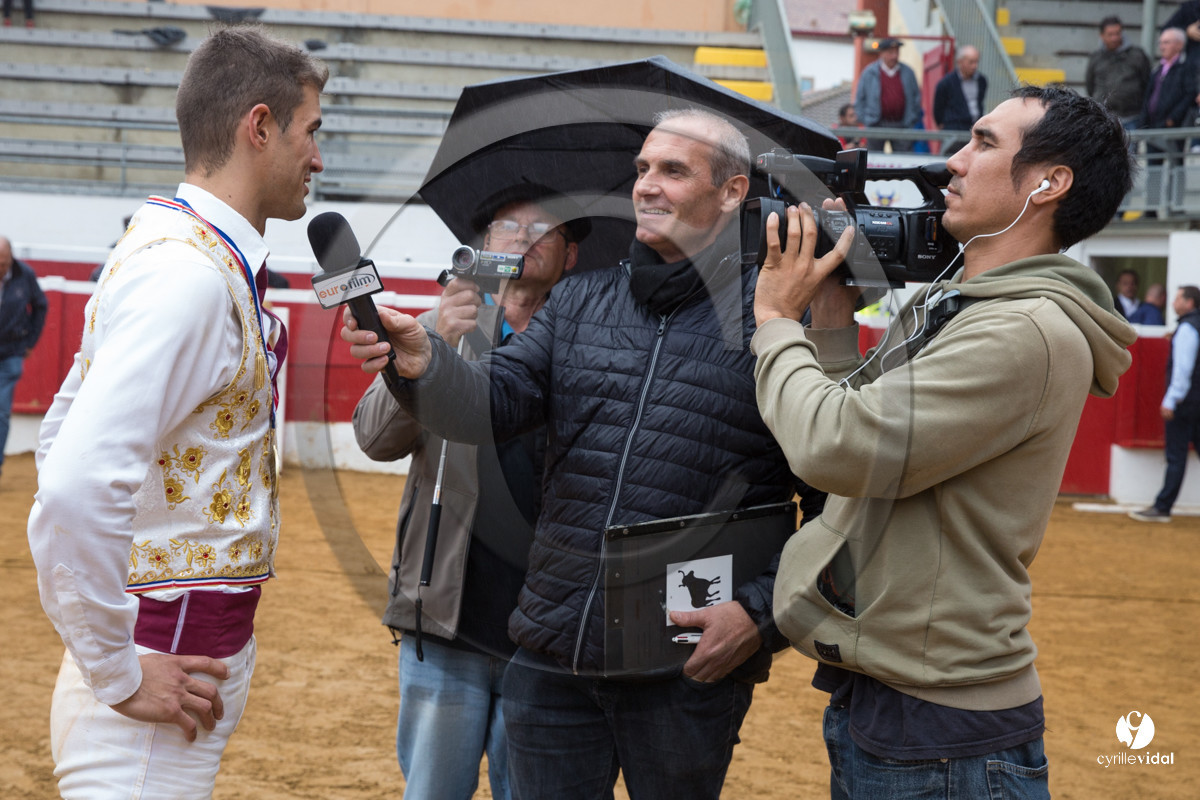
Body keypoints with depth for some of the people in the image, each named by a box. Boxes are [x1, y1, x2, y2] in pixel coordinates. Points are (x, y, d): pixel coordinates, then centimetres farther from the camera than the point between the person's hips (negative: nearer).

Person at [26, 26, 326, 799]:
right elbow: (75, 494, -29)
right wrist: (119, 676, -19)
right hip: (164, 666, -10)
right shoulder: (192, 274, -18)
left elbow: (61, 435, 21)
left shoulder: (183, 254, 12)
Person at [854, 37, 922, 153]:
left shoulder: (908, 72, 8)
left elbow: (916, 96, 15)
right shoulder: (869, 72, 3)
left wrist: (912, 120, 6)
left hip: (901, 125, 1)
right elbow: (859, 99, 7)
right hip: (877, 125, -1)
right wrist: (865, 120, 0)